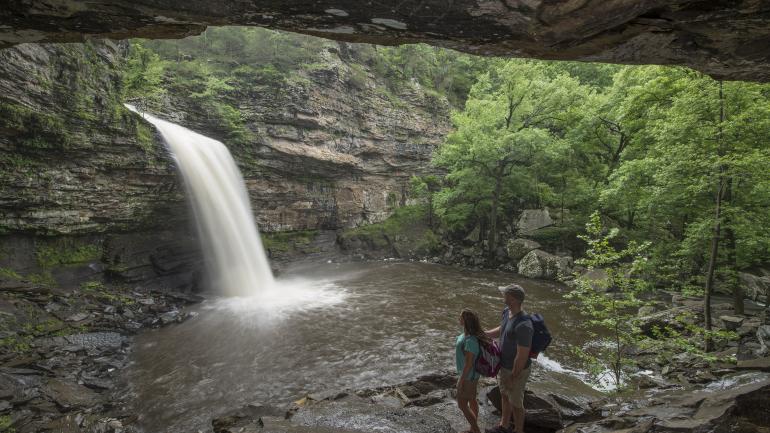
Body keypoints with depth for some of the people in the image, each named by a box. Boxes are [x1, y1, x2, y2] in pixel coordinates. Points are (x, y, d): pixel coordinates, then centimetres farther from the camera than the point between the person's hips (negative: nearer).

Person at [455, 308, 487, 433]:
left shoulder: (470, 341, -36)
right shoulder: (470, 334, -8)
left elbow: (468, 363, -28)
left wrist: (461, 381, -17)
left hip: (468, 376, -9)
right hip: (472, 373, 9)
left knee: (462, 405, 9)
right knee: (471, 400, 24)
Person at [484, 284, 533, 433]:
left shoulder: (523, 325, -36)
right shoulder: (507, 312, -8)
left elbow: (522, 356, -29)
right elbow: (501, 330, 14)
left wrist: (513, 378, -19)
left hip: (516, 370, -9)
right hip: (504, 365, 9)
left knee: (516, 404, 14)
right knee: (505, 396, 27)